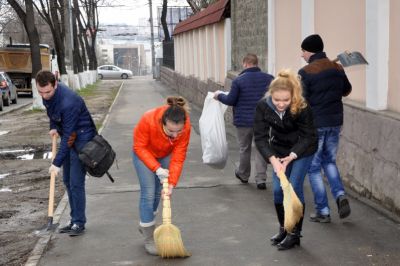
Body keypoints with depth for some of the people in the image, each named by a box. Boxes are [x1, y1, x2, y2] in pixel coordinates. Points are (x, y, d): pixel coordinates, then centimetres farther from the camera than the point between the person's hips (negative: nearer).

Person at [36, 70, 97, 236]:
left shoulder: (68, 102, -33)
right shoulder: (47, 94, -7)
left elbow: (68, 135, -30)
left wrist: (57, 163, -28)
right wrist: (54, 127, 4)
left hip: (82, 138, -9)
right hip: (68, 136, 9)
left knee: (76, 182, -10)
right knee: (67, 180, 10)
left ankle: (79, 223, 0)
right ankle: (75, 220, 19)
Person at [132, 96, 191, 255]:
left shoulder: (185, 127, -32)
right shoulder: (148, 120, -40)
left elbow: (178, 156, -24)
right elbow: (139, 147, -25)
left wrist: (172, 183, -28)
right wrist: (157, 168, -30)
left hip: (166, 155, 3)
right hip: (144, 154, -3)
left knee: (159, 192, 12)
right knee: (148, 193, -9)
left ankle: (145, 224, 36)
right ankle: (149, 239, 0)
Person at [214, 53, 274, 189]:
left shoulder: (238, 80, -12)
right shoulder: (269, 78, -2)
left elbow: (231, 100, -8)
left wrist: (219, 95, 10)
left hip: (243, 121, -2)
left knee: (244, 148, 15)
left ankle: (243, 175, 32)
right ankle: (261, 179, 2)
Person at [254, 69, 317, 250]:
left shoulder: (302, 108, -30)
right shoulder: (263, 106, -23)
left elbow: (308, 136, -19)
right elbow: (260, 137, -20)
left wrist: (291, 156, -30)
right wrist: (273, 159, -32)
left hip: (302, 150, -3)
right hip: (279, 151, 3)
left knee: (294, 187, -9)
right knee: (278, 189, 2)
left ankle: (295, 234, 5)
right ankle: (283, 229, 23)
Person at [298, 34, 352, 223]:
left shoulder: (306, 72, -14)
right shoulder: (337, 69, 5)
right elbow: (347, 92, 19)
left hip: (314, 124, -6)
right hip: (335, 122, 6)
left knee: (313, 168, 6)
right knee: (329, 161, 22)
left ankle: (323, 211, 7)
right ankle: (340, 195, 1)